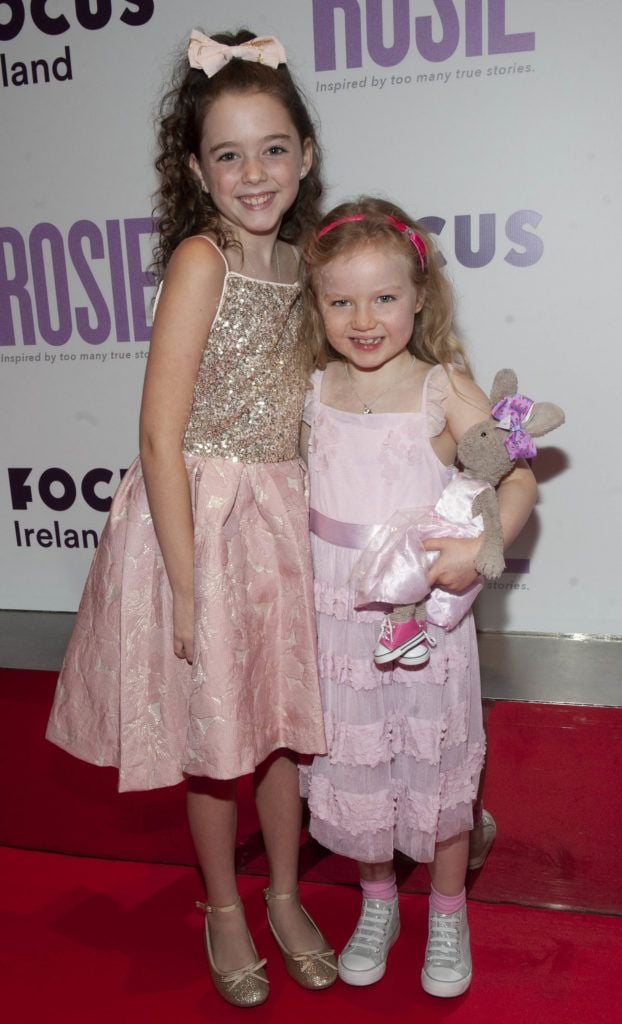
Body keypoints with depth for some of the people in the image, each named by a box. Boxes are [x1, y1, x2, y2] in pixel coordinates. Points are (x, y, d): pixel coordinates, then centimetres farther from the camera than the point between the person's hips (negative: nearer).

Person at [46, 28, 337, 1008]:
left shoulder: (299, 262, 5)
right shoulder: (201, 259, -14)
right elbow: (161, 435, -18)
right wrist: (188, 585, -19)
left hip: (287, 520, 6)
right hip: (201, 521, -5)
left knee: (285, 720, 17)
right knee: (213, 735, 12)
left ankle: (286, 895, 41)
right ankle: (225, 909, 37)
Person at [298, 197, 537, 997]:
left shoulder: (443, 389, -10)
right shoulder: (313, 394, -1)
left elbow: (518, 478, -13)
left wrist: (477, 545, -29)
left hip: (427, 618, -2)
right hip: (338, 622, 3)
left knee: (437, 769, 13)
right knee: (354, 770, 16)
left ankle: (448, 916, 38)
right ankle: (376, 906, 41)